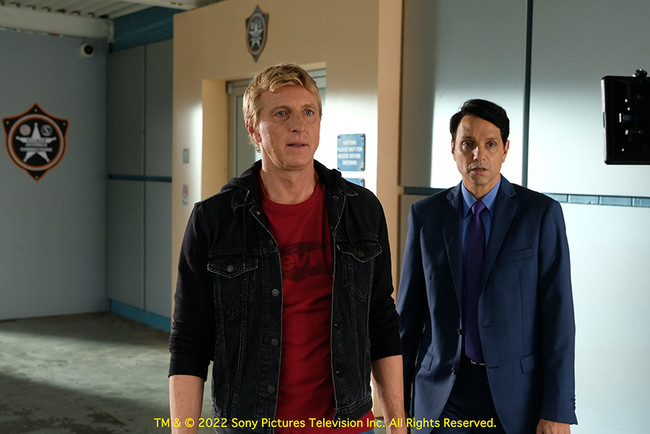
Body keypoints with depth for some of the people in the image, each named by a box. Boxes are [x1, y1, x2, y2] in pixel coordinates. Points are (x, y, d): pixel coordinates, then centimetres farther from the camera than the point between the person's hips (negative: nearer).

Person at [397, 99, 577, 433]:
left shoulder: (542, 213, -4)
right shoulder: (425, 214, 1)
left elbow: (558, 315, -7)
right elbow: (409, 310, 5)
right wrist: (397, 399, 6)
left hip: (516, 395, -1)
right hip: (441, 392, 2)